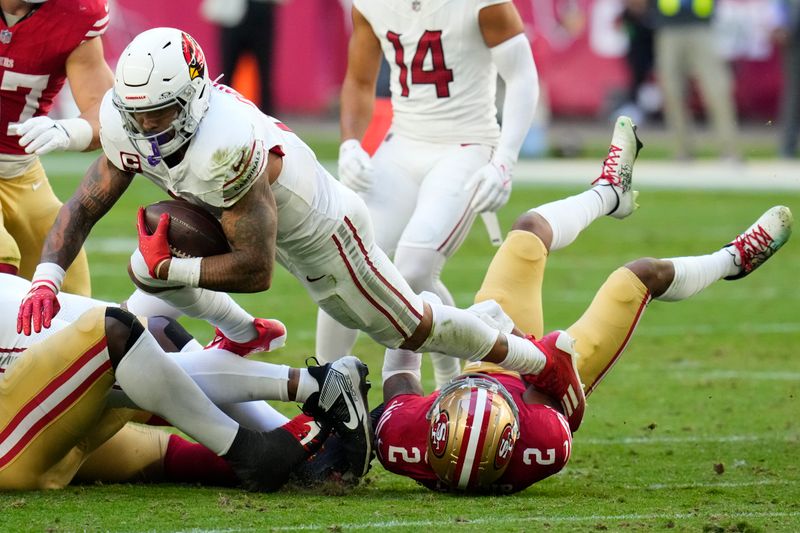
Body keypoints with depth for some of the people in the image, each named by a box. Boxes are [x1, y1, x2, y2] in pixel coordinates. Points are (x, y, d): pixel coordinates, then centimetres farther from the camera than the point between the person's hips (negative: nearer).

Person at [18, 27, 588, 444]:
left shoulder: (227, 147, -44)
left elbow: (256, 270, -38)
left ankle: (537, 361, 31)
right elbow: (83, 208, -14)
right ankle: (243, 335, 25)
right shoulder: (129, 128, -22)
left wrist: (165, 267, -33)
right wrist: (45, 281, -29)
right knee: (148, 265, -3)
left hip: (318, 232, -7)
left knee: (412, 328, 8)